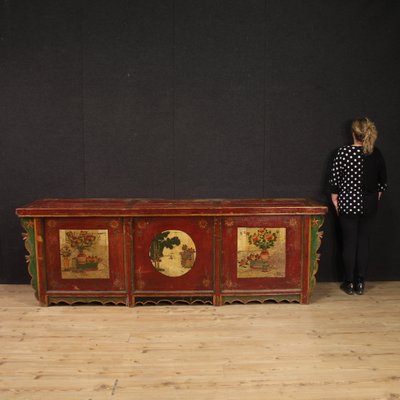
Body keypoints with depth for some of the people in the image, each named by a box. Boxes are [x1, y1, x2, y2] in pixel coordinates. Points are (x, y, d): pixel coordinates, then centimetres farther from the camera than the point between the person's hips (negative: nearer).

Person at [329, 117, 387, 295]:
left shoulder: (344, 151, -10)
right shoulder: (377, 154, 1)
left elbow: (334, 179, -9)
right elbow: (382, 182, 7)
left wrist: (335, 201, 1)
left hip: (348, 204, -3)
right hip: (369, 205, 3)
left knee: (349, 243, 5)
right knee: (364, 242, 9)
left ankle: (349, 283, 11)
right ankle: (360, 283, 14)